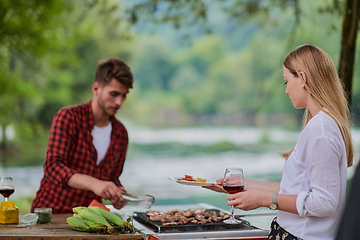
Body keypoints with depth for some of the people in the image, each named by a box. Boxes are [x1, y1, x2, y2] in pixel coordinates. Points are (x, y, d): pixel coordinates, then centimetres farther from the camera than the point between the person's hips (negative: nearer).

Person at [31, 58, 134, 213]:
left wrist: (116, 196, -7)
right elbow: (53, 167, -22)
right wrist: (94, 183, -37)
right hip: (50, 211, -5)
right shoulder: (68, 117, -10)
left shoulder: (121, 133, 7)